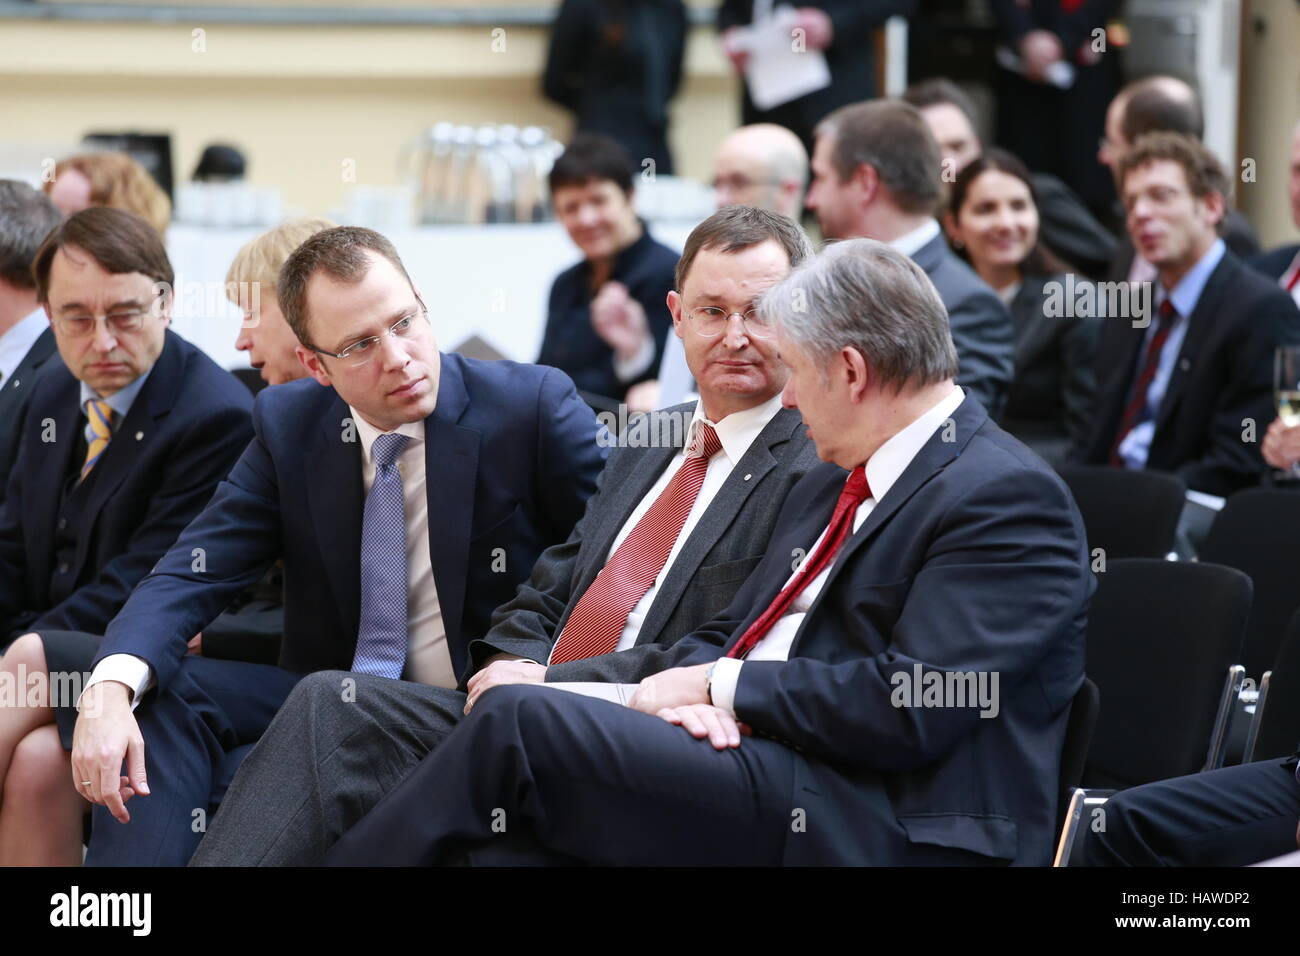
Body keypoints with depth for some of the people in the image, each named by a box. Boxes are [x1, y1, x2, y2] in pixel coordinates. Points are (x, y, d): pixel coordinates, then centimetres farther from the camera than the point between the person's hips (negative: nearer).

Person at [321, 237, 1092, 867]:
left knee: (522, 723, -19)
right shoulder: (833, 485, 25)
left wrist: (718, 688, -7)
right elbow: (726, 635, 23)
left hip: (874, 831, -8)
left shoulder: (1011, 499, -7)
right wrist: (693, 689, -3)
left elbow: (912, 708, -17)